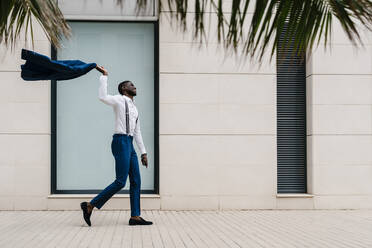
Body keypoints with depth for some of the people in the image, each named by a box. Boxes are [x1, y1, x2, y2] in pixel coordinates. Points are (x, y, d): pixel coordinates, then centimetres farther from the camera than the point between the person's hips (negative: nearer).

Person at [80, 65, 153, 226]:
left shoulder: (134, 108, 25)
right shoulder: (119, 100, 0)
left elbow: (137, 132, 25)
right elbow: (103, 97, -21)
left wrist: (143, 152, 21)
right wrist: (104, 76, -16)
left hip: (129, 144, 9)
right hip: (121, 142, -9)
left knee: (136, 181, 4)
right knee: (120, 182, -13)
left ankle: (135, 216, 5)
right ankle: (90, 206, -7)